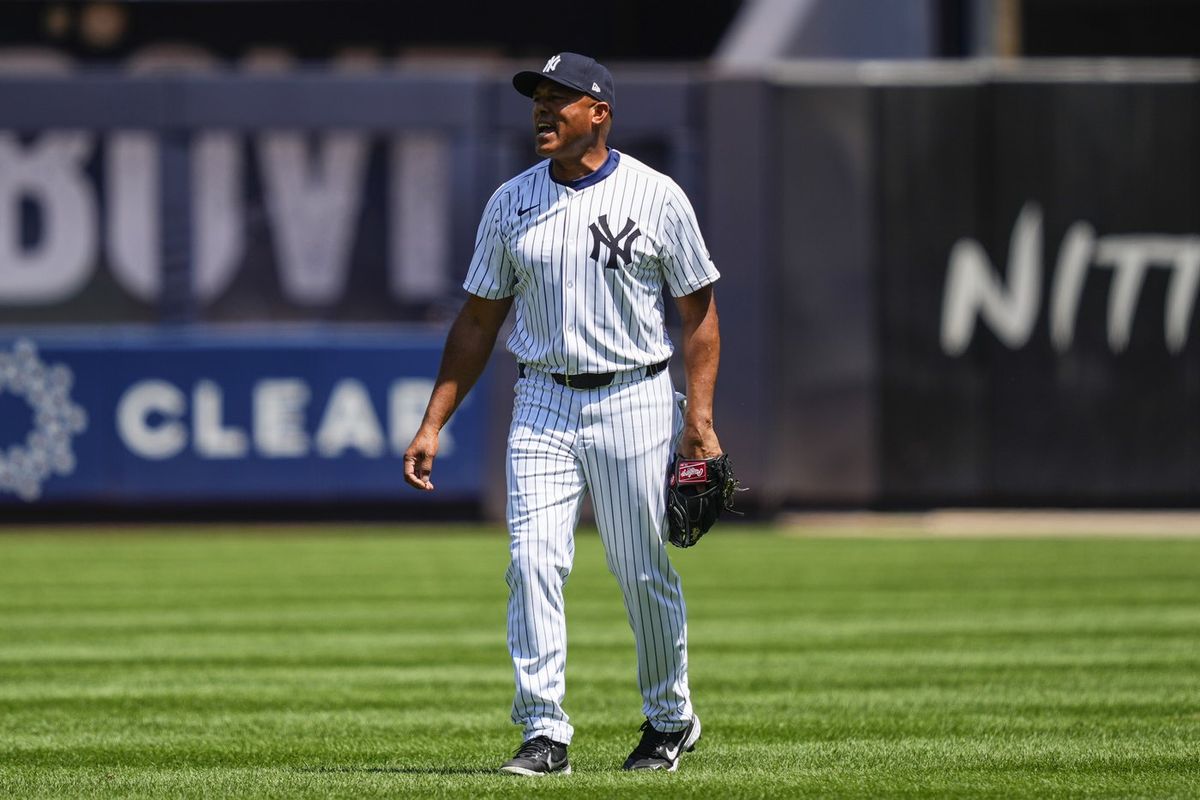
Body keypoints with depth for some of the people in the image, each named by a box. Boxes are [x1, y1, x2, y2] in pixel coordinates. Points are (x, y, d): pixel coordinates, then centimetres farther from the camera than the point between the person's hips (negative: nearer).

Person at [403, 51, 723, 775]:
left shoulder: (656, 197, -3)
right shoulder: (512, 203, 6)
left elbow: (700, 309, 1)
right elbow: (479, 322, 11)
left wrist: (699, 414, -9)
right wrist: (432, 425, 5)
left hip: (635, 402, -3)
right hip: (544, 404, 3)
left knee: (644, 572, 4)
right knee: (534, 562, -10)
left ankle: (672, 718, 23)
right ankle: (545, 734, -10)